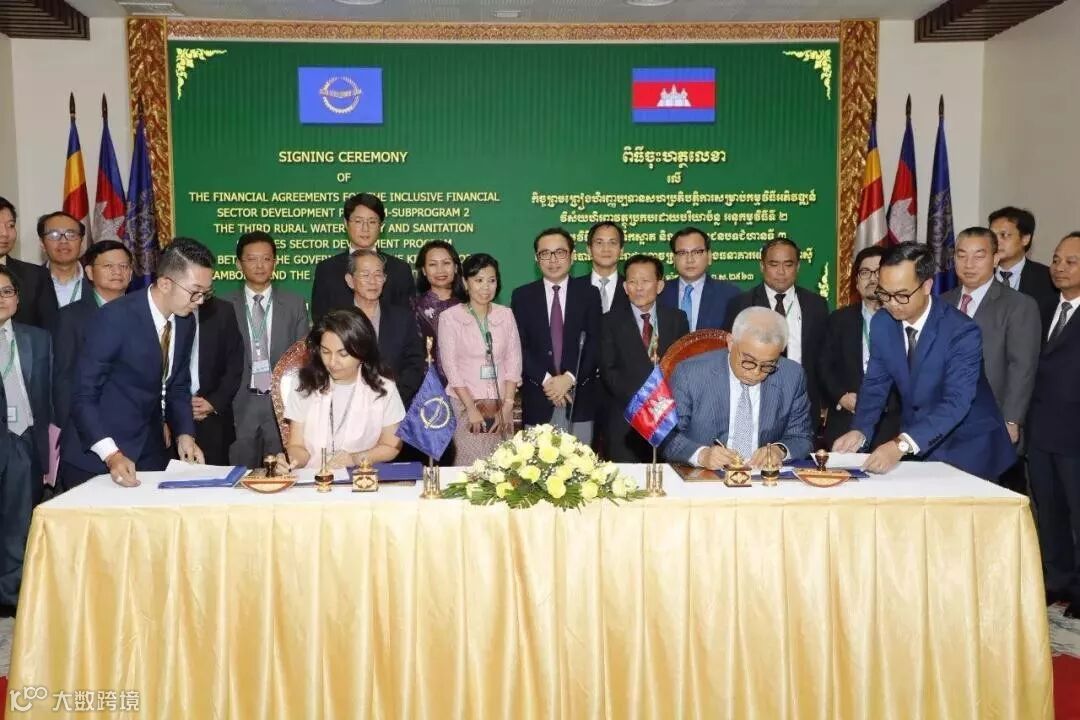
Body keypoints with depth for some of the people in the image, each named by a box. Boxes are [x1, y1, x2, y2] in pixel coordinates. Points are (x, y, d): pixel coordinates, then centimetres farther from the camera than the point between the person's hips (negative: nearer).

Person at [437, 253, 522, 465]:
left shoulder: (506, 314, 7)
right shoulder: (450, 317, -2)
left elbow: (513, 362, 5)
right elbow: (450, 366, -5)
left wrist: (507, 406, -5)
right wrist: (472, 408, -11)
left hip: (501, 406, 3)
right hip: (465, 404, -3)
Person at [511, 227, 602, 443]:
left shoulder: (589, 294, 7)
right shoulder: (522, 296, 7)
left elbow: (595, 343, 0)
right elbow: (519, 346, 0)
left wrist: (570, 378, -13)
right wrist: (545, 381, -12)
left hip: (580, 399, 0)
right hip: (538, 399, 0)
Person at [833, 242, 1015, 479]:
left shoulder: (962, 332, -23)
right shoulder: (881, 324, -6)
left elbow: (956, 403, -32)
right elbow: (876, 384, 1)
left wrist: (902, 445, -45)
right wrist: (860, 431, -19)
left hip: (966, 448, -4)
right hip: (915, 447, 4)